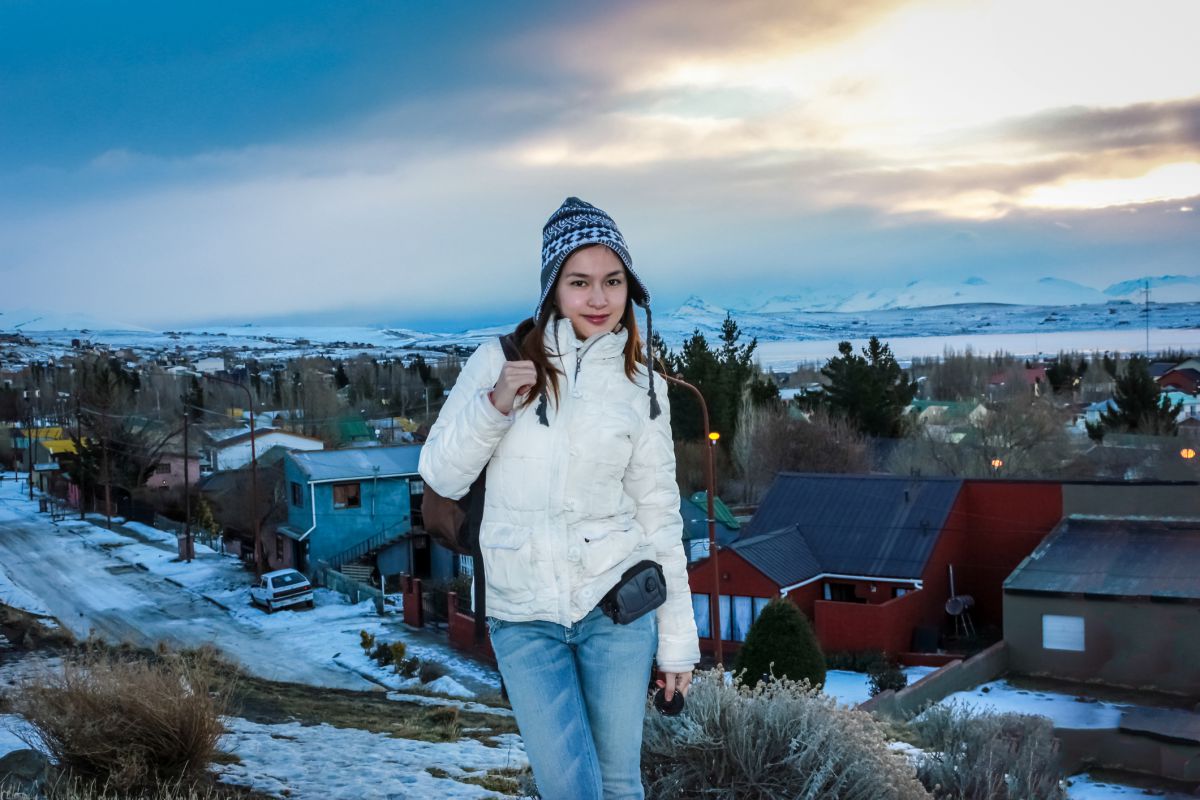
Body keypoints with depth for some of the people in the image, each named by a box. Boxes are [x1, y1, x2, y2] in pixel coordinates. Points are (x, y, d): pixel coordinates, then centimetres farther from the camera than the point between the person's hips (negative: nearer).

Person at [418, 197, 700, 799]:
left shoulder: (641, 387, 1)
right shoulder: (500, 361, -2)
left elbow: (660, 517, 4)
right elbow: (442, 477, 0)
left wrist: (677, 639, 4)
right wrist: (494, 405, -16)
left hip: (617, 606, 1)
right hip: (523, 616, -1)